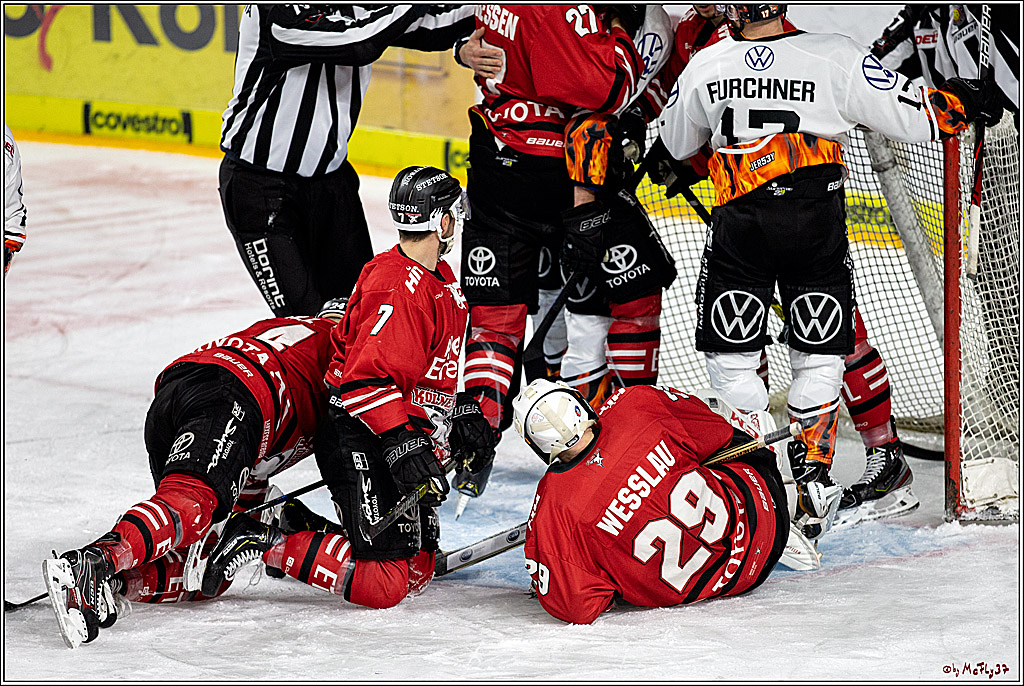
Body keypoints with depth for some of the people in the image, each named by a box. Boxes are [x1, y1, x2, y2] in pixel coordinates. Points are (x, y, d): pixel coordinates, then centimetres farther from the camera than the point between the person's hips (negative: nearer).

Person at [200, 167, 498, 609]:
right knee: (384, 583, -16)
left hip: (407, 440, 10)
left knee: (418, 571, 10)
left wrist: (465, 413, 22)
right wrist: (403, 443, -29)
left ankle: (297, 526, 18)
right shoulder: (397, 286, -21)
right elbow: (367, 377, -27)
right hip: (363, 443, -10)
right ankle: (263, 542, -8)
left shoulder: (440, 277, 13)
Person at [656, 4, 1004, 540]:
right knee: (819, 359, 13)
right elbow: (915, 117, -5)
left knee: (730, 358, 11)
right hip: (817, 226, 0)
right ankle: (812, 471, 9)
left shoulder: (705, 66, -2)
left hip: (738, 226, 0)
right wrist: (968, 102, 12)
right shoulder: (835, 58, -9)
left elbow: (676, 143, 17)